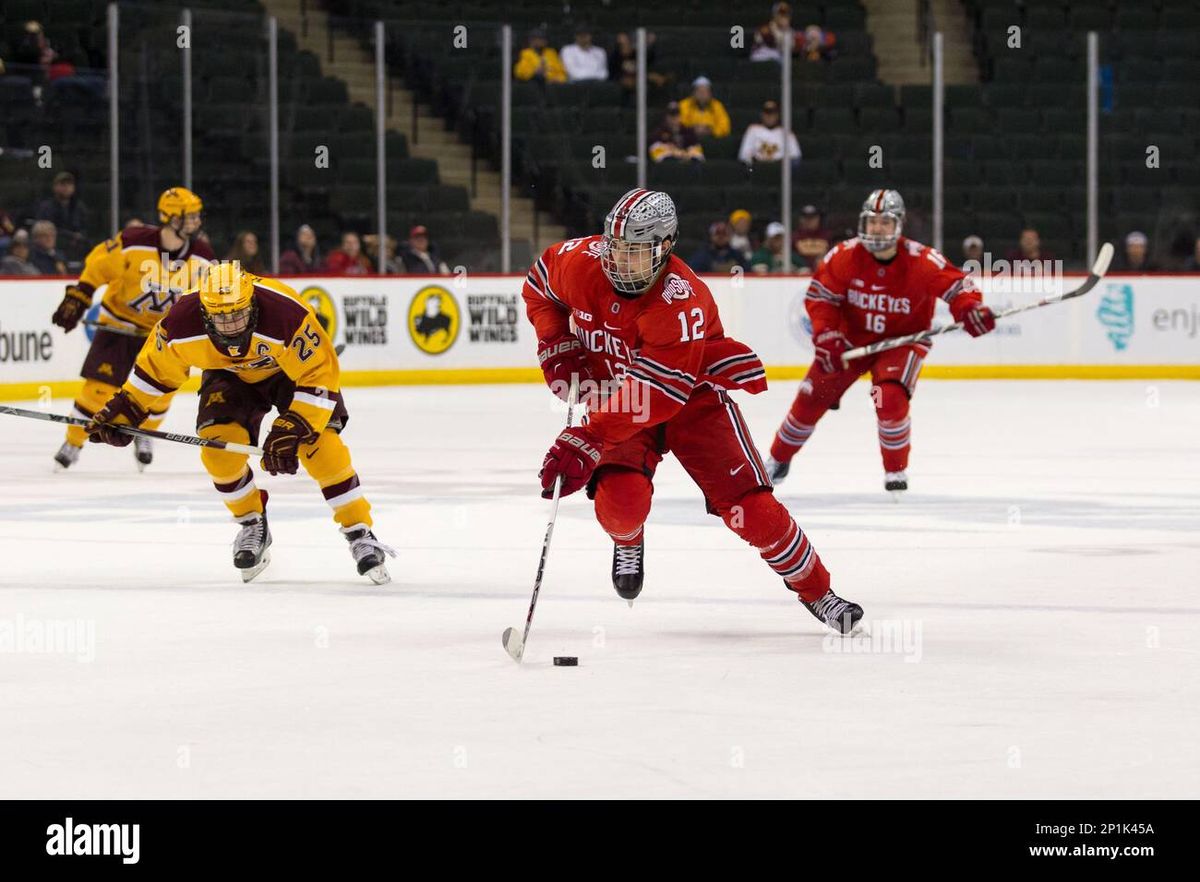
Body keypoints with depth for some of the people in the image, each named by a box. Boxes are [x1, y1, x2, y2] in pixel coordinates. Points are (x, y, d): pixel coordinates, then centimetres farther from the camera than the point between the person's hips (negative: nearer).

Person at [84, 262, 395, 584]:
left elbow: (319, 376, -33)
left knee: (318, 442, -22)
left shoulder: (288, 315, -41)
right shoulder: (182, 324, -30)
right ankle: (252, 524, 5)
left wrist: (293, 429, -40)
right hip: (230, 376, 3)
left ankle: (359, 533, -8)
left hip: (295, 368, -3)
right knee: (218, 444, -19)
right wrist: (124, 409, -8)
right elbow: (156, 368, -9)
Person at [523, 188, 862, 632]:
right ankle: (628, 542, 15)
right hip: (616, 400, 3)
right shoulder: (581, 261, -18)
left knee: (749, 507, -13)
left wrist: (586, 441, -42)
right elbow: (539, 286, 6)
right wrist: (557, 348, -7)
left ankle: (817, 592, 7)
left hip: (693, 396, -3)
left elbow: (653, 395, -37)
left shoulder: (681, 301, -34)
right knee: (621, 502, -23)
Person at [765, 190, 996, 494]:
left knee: (890, 398, -27)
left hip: (902, 340, -2)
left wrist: (971, 310, -38)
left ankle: (896, 470, -5)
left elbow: (956, 284, -17)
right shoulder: (844, 256, -18)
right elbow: (819, 296, -9)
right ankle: (778, 460, 28)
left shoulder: (921, 261, -23)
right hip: (851, 338, 3)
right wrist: (826, 336, -21)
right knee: (811, 398, 4)